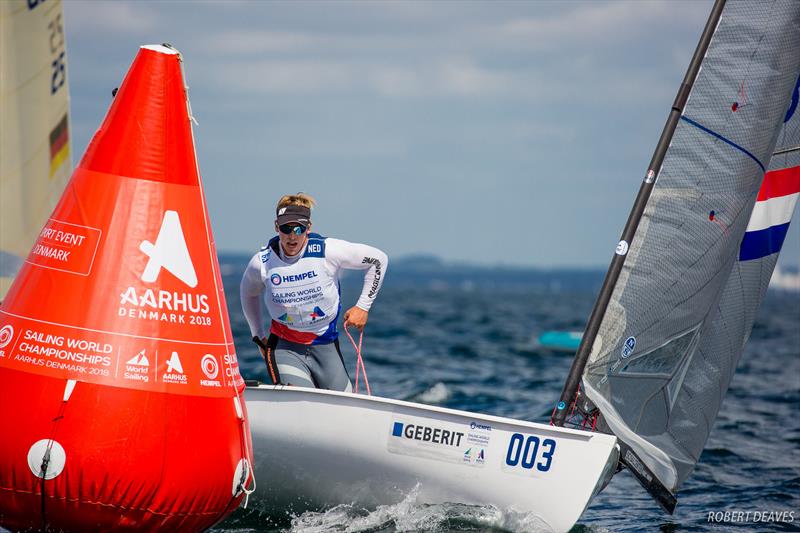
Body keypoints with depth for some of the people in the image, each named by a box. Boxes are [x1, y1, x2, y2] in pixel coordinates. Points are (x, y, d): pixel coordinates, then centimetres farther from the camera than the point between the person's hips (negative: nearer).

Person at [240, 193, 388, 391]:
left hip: (325, 347, 1)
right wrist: (258, 336, 17)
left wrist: (363, 306, -1)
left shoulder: (327, 251, -13)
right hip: (284, 348, -1)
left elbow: (378, 259, -1)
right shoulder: (262, 262, -8)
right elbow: (248, 293, 16)